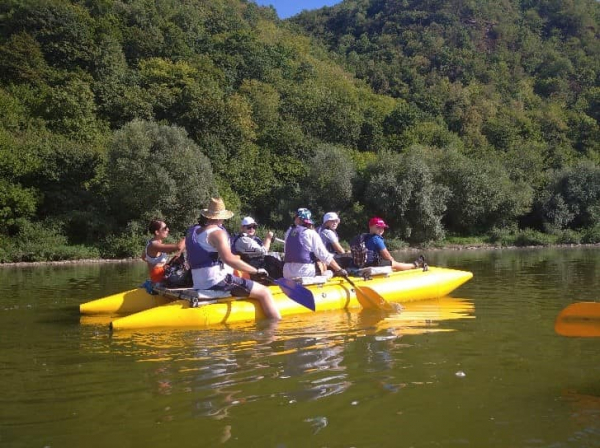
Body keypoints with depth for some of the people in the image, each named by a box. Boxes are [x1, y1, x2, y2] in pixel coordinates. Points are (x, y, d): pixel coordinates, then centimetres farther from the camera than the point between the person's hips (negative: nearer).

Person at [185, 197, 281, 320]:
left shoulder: (192, 231, 11)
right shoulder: (217, 232, -14)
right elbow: (228, 258, -29)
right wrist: (256, 271, -26)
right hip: (218, 283, -9)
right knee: (264, 292, -9)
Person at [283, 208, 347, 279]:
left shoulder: (288, 232, 9)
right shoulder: (311, 234, -4)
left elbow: (285, 252, 14)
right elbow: (324, 255, -8)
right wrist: (339, 270, -5)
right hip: (305, 273, -5)